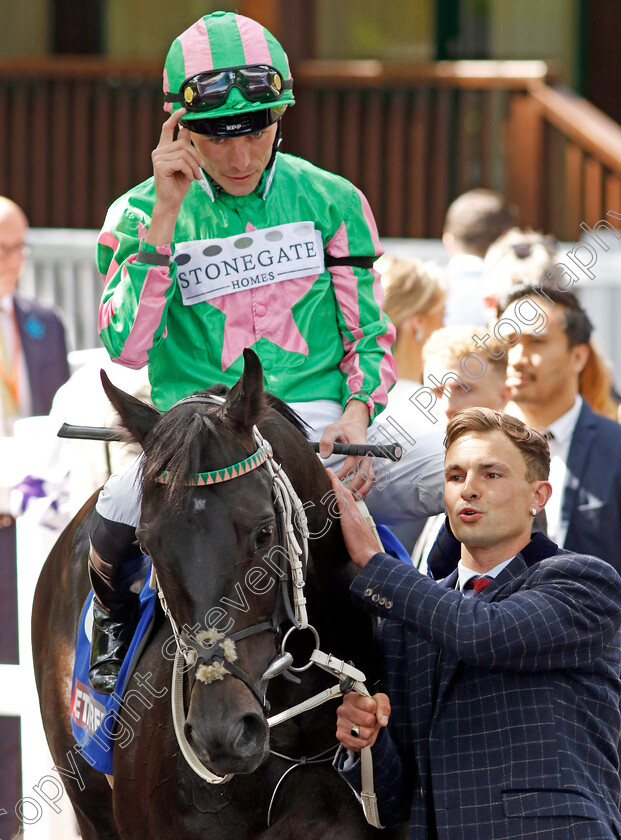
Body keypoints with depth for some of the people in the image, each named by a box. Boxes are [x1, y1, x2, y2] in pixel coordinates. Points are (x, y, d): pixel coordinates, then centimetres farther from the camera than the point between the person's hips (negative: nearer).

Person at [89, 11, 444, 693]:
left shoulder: (332, 202, 8)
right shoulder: (140, 215, 4)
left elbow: (369, 333, 11)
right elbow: (128, 346, -10)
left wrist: (356, 413, -10)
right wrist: (167, 214, -13)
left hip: (320, 419, 2)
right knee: (115, 516, -32)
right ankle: (114, 614, 4)